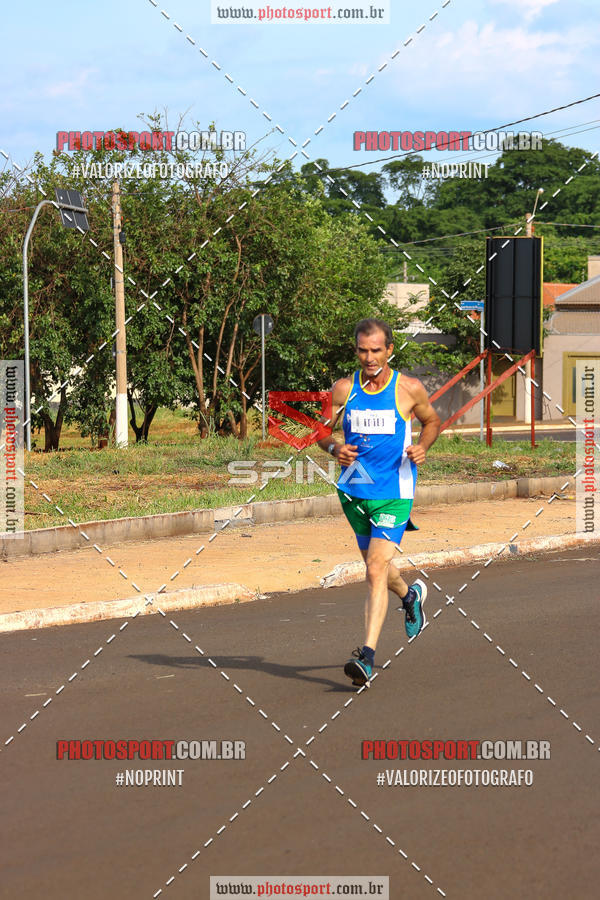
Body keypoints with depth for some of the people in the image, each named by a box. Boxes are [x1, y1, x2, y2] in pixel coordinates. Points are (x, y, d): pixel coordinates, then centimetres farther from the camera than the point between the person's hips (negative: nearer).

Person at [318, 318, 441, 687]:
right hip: (354, 490, 4)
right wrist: (335, 449, -13)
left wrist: (422, 447, -7)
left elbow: (432, 421, 13)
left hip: (394, 493, -4)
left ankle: (368, 656, -18)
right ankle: (411, 596, 53)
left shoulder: (409, 389, -5)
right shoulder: (344, 389, 0)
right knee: (376, 565, 19)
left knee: (376, 569, -16)